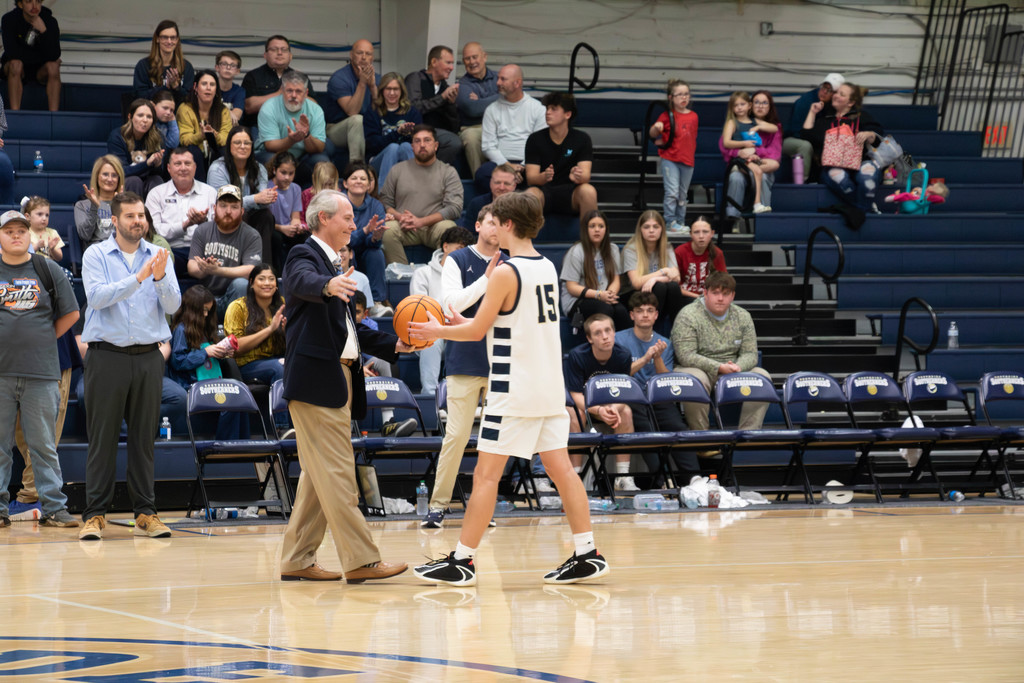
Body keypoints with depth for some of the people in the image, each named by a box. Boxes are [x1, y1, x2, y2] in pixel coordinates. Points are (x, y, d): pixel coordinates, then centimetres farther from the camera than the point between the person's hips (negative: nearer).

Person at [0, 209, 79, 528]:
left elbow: (71, 314, 14)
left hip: (41, 372, 0)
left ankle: (54, 508, 5)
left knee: (44, 445, 3)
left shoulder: (48, 271, 8)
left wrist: (46, 338, 7)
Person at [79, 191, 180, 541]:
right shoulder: (96, 255, 1)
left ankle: (145, 512, 9)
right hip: (108, 354, -3)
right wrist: (138, 278, -23)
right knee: (102, 436, -2)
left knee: (144, 436, 5)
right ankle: (95, 514, 1)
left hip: (148, 356, 3)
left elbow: (173, 305, 0)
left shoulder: (159, 256, 9)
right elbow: (97, 296, -15)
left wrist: (160, 278, -19)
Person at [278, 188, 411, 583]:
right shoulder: (305, 256, -6)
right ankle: (360, 561, -11)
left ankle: (297, 561, 16)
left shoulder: (333, 268, 23)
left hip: (339, 379, 10)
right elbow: (302, 282, -31)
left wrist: (392, 345, 17)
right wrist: (328, 286, -53)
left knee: (319, 476, 12)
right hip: (316, 379, -10)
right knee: (337, 475, -10)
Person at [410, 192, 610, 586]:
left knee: (486, 474, -3)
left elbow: (477, 331, -9)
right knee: (561, 469, 8)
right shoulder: (547, 268, 11)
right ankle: (587, 555, 6)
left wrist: (438, 331, 7)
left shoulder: (505, 273, -13)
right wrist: (465, 323, 23)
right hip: (550, 388, 8)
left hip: (514, 391, -8)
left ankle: (461, 561, -1)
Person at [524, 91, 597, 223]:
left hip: (570, 193, 0)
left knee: (588, 191, -33)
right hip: (544, 190, 0)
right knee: (531, 193, -36)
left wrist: (578, 176, -35)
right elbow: (530, 177, -6)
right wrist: (544, 177, -31)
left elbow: (586, 175, -9)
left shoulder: (582, 139, 1)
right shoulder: (535, 139, 1)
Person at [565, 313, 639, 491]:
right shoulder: (577, 356, -21)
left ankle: (623, 476, -23)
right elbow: (576, 396, -22)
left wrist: (614, 409, -35)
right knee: (576, 413, -36)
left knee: (626, 412, -27)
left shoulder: (623, 356, -12)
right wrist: (599, 411, -41)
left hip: (611, 405, 3)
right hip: (583, 404, -3)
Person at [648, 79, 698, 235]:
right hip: (670, 159, -4)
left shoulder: (693, 116, 7)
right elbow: (652, 134, -1)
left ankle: (681, 222, 20)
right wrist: (656, 128, -24)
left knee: (682, 195, 11)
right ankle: (671, 222, -10)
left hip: (687, 160, 4)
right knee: (672, 192, -14)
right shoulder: (667, 116, -2)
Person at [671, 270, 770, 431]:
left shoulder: (742, 317, 9)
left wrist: (738, 367, -20)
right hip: (699, 369, -5)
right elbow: (686, 356, -17)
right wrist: (719, 368, -25)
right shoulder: (688, 316, -8)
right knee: (696, 380, -38)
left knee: (762, 377, -18)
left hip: (732, 374, 5)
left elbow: (750, 354, 5)